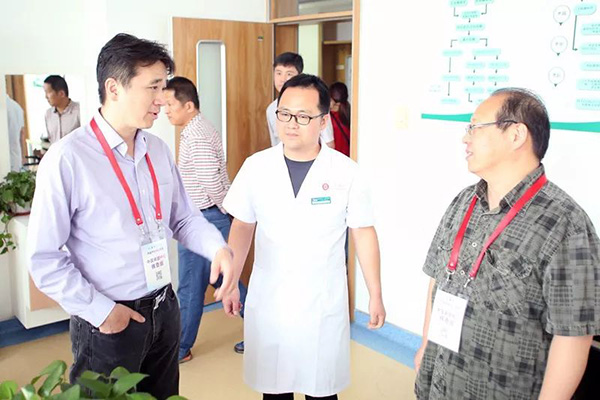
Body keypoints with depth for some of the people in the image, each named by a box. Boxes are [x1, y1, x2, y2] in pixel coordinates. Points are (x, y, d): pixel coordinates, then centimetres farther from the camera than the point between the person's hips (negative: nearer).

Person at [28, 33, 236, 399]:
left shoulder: (159, 150, 2)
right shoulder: (67, 158, -17)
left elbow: (184, 217, 8)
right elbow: (45, 258, -15)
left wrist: (218, 248, -11)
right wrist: (100, 311, -14)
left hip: (165, 310, 6)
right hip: (109, 323, -6)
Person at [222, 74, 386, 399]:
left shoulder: (346, 172, -9)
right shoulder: (256, 166, -4)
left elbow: (363, 233, -2)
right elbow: (242, 227, 6)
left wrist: (375, 296, 0)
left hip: (324, 303, -1)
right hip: (267, 301, 2)